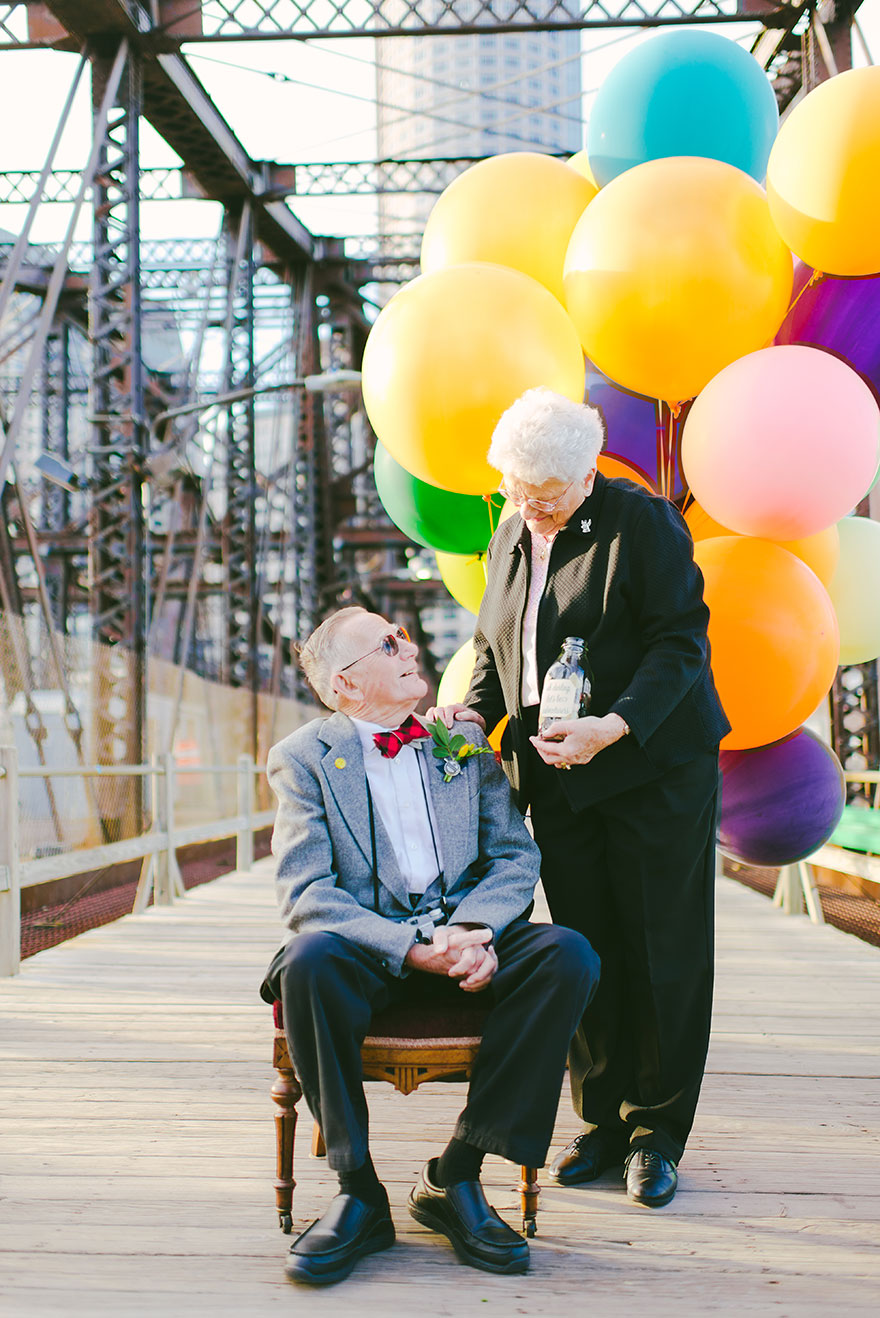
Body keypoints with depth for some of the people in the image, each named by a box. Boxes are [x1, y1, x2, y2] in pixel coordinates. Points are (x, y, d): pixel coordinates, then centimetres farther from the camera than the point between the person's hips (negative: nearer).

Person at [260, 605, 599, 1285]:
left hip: (469, 936, 3)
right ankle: (359, 1192, -21)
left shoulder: (464, 742, 15)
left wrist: (473, 930, -15)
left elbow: (517, 855, 8)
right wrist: (413, 945, -23)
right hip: (369, 946, -3)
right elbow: (305, 893, -8)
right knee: (310, 960, -36)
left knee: (569, 953, -26)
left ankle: (455, 1177, -17)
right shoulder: (305, 757, 4)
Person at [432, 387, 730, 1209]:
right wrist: (475, 710, 2)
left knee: (660, 950, 0)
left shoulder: (642, 523, -8)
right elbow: (493, 645, 21)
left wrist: (615, 726, -25)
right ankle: (601, 1122, 16)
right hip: (558, 778, 5)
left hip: (654, 768, -5)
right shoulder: (509, 540, 12)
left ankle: (655, 1133, 11)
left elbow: (680, 640, -13)